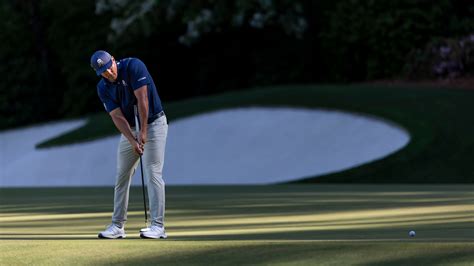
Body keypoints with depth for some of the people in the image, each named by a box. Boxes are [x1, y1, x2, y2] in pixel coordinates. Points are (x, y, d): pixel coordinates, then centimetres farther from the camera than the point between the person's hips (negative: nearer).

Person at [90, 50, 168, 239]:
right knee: (121, 177, 6)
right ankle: (118, 225, 12)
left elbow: (142, 99, -21)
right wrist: (132, 140, -24)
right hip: (130, 130, 6)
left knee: (153, 173, -13)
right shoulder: (103, 88, -5)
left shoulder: (133, 66, -19)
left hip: (153, 123, -6)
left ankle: (157, 225, -14)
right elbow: (117, 117, -11)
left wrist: (143, 131, -21)